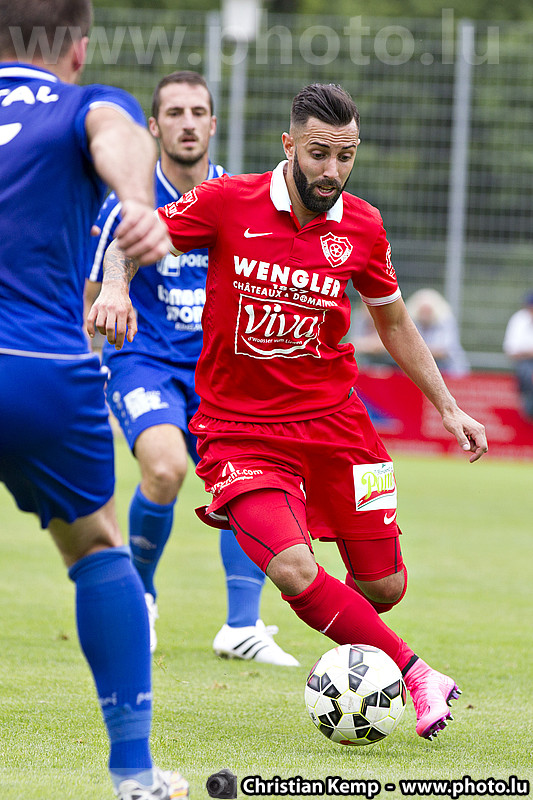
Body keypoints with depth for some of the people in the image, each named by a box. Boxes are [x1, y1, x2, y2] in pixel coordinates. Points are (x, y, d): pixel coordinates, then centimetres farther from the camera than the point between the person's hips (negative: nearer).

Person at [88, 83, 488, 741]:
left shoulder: (361, 226, 0)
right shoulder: (228, 203, -10)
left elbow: (393, 322, 15)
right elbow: (130, 240, -1)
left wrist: (447, 407, 12)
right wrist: (115, 287, -23)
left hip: (334, 421, 3)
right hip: (240, 432, -3)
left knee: (384, 587, 3)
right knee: (296, 573, -24)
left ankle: (348, 658, 38)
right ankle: (416, 674, -7)